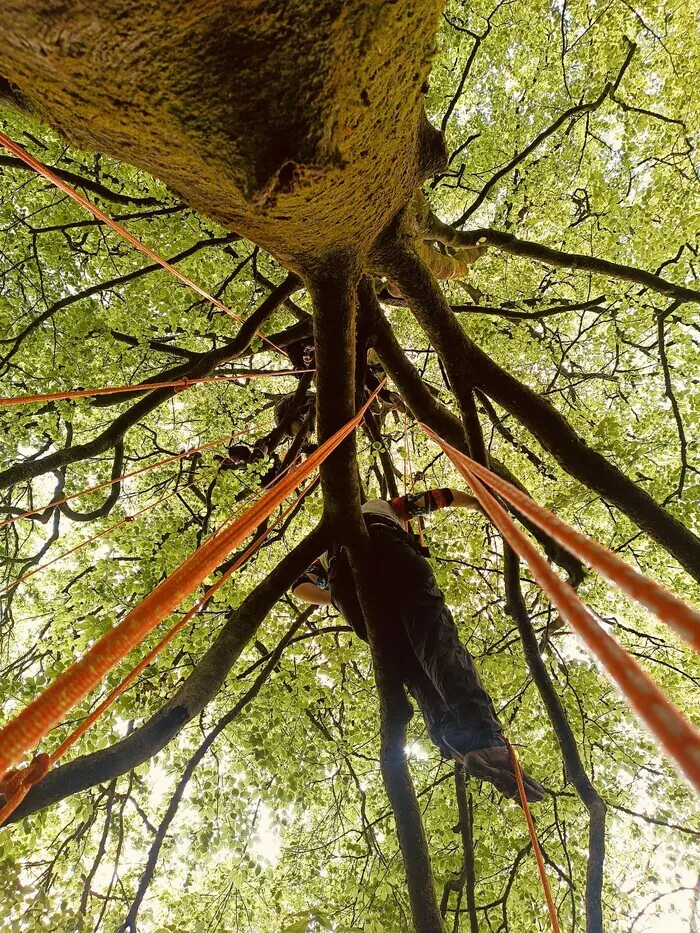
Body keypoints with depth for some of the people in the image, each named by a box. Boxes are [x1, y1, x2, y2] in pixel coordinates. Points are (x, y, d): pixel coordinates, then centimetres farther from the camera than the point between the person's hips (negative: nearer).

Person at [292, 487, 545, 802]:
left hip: (342, 580, 3)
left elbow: (300, 587, 32)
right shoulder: (384, 506, 45)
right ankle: (486, 741, -43)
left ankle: (459, 742, -30)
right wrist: (481, 503, 61)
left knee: (409, 664, -3)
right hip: (388, 553, -2)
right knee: (438, 643, -18)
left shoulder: (328, 546, 47)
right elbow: (440, 497, 49)